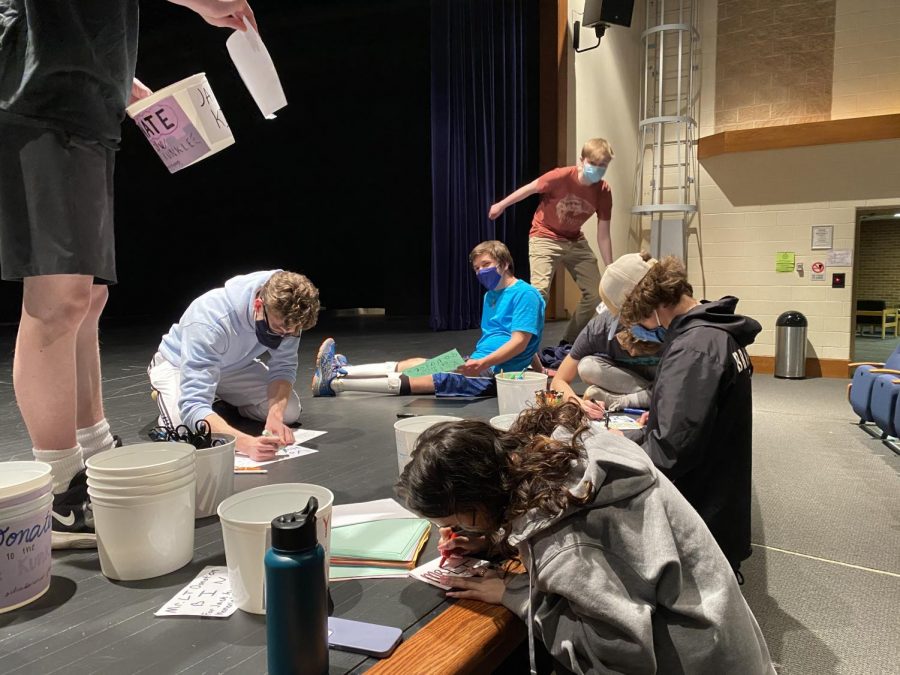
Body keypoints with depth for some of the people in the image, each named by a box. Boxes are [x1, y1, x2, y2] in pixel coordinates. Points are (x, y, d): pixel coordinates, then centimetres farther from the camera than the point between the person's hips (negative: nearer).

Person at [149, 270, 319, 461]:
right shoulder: (209, 321, -43)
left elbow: (283, 366, -17)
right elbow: (193, 406, -46)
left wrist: (275, 416, -36)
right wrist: (246, 444, -61)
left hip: (235, 364, 5)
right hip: (178, 364, -4)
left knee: (289, 411, -11)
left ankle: (225, 401, 17)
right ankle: (164, 395, 5)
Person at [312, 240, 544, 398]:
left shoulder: (525, 294, -9)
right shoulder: (490, 296, 21)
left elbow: (520, 342, -18)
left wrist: (482, 363, -28)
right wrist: (473, 361, 10)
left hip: (495, 373, -9)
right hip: (478, 364, 9)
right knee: (415, 364, -4)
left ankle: (334, 382, -19)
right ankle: (340, 371, -7)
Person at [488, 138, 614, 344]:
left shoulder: (604, 192, -14)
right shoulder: (561, 176, -26)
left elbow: (603, 234, -9)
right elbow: (529, 188, -10)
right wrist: (501, 205, 2)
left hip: (575, 241, 5)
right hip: (544, 237, -5)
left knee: (595, 294, 2)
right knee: (539, 292, -23)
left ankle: (569, 342, 18)